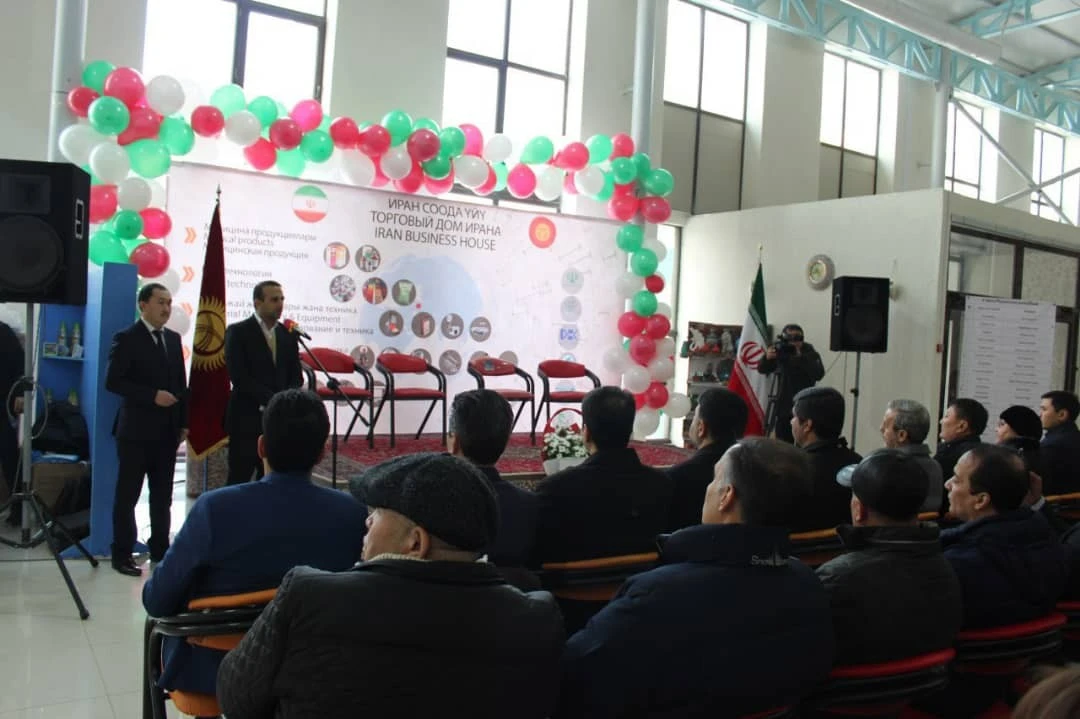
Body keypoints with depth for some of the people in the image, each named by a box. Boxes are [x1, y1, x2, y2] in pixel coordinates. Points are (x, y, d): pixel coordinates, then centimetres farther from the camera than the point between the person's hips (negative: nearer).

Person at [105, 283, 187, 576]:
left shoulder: (173, 339, 12)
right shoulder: (126, 338, -6)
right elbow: (112, 381, -14)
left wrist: (184, 422, 8)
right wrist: (152, 395, -20)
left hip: (167, 430, 6)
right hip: (136, 430, -6)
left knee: (163, 496, 10)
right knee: (127, 495, 3)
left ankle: (159, 549, 20)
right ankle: (122, 554, 12)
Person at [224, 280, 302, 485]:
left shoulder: (288, 334, 11)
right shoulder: (238, 332, -4)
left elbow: (296, 376, 9)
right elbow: (239, 377, -12)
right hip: (247, 419, -4)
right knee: (239, 481, 1)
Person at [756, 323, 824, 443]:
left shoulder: (810, 353, -2)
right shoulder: (781, 351, 5)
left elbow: (819, 374, -17)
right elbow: (762, 369, 0)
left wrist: (801, 357, -26)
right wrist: (767, 358, -21)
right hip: (783, 407, 3)